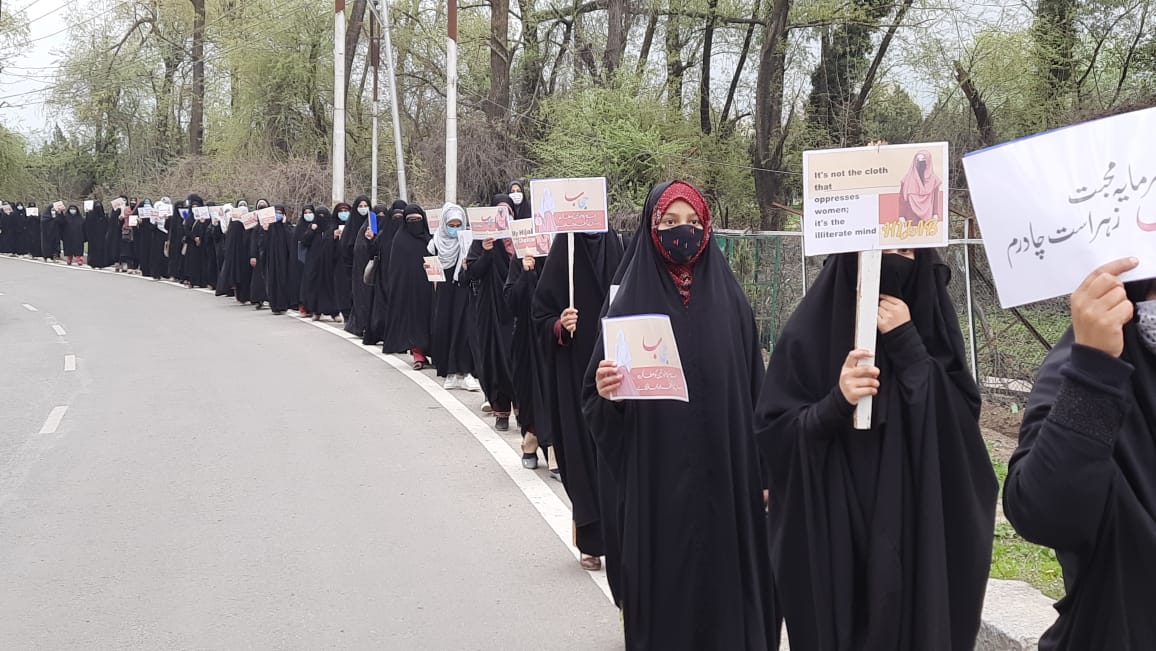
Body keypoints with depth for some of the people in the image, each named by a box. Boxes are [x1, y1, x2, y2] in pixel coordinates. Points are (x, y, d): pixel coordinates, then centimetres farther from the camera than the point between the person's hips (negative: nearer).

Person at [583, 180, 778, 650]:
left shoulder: (731, 302, 3)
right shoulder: (630, 305, -2)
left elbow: (756, 393, 5)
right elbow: (596, 406, -1)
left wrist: (764, 473, 4)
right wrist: (606, 391, -22)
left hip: (726, 481, 2)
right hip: (657, 486, -1)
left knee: (725, 586, 8)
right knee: (664, 587, 5)